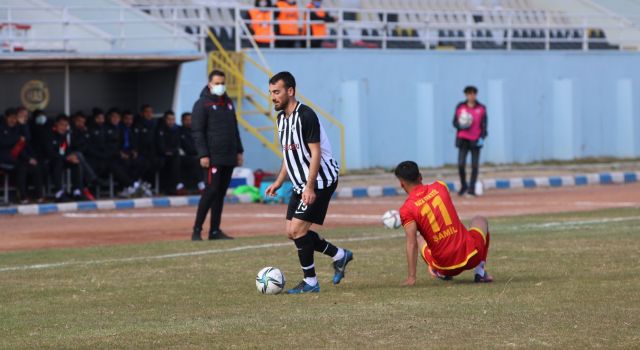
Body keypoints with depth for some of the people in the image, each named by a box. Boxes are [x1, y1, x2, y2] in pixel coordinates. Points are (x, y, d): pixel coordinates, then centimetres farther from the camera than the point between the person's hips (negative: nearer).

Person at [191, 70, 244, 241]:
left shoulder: (228, 103, 17)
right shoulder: (202, 104, -5)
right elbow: (197, 132, -9)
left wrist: (239, 151, 19)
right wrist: (203, 155, -16)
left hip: (229, 156, 7)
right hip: (214, 157, -7)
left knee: (221, 193, 6)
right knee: (212, 190, -13)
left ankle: (215, 230, 9)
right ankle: (197, 230, -9)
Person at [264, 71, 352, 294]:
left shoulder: (306, 116, -18)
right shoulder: (282, 117, 10)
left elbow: (315, 154, -21)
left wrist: (310, 187, -26)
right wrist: (279, 182, 15)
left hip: (320, 181, -10)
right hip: (301, 183, 10)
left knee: (297, 229, -13)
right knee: (292, 232, 7)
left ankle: (310, 282, -2)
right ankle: (340, 255, 22)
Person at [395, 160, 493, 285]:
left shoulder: (406, 209, -10)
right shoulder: (439, 187, 2)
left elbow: (411, 243, -18)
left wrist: (411, 277, -18)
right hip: (471, 257, 0)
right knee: (480, 221, 35)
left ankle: (441, 274, 16)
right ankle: (480, 271, 18)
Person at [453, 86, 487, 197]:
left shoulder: (481, 108, 1)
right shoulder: (460, 107, 2)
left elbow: (484, 125, 2)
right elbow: (455, 122, 8)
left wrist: (482, 137, -11)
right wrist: (460, 126, -15)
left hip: (475, 140, 0)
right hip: (463, 139, 0)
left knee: (475, 165, -2)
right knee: (461, 164, -9)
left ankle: (472, 189, 6)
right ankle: (463, 186, 13)